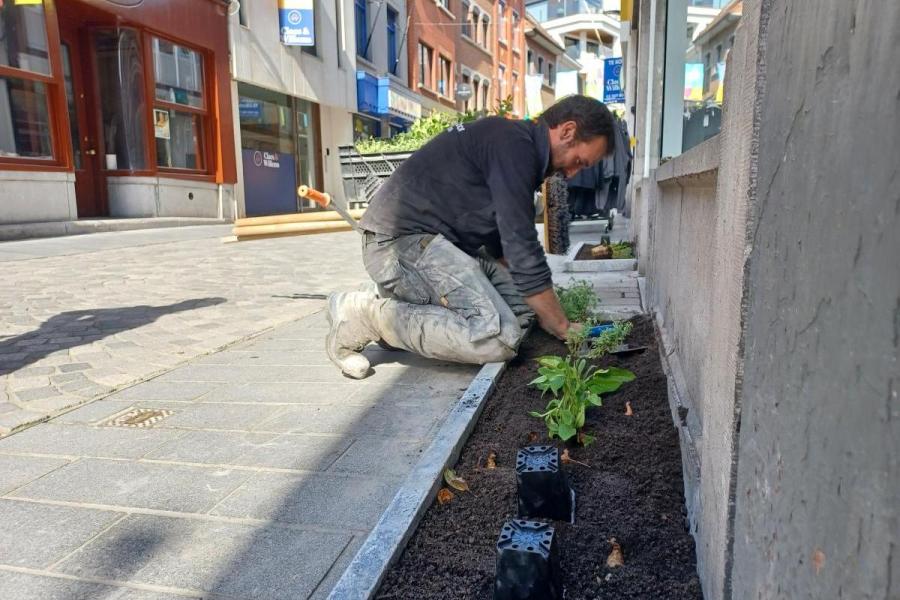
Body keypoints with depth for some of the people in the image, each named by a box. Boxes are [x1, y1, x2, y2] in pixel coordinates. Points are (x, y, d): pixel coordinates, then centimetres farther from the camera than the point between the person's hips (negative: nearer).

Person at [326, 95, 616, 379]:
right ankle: (366, 315, -11)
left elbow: (503, 241, 22)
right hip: (401, 238, -11)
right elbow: (523, 249, -18)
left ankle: (395, 305, 7)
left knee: (520, 308, 4)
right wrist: (564, 328, -7)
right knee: (500, 338, -22)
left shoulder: (513, 140, 17)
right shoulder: (515, 144, -15)